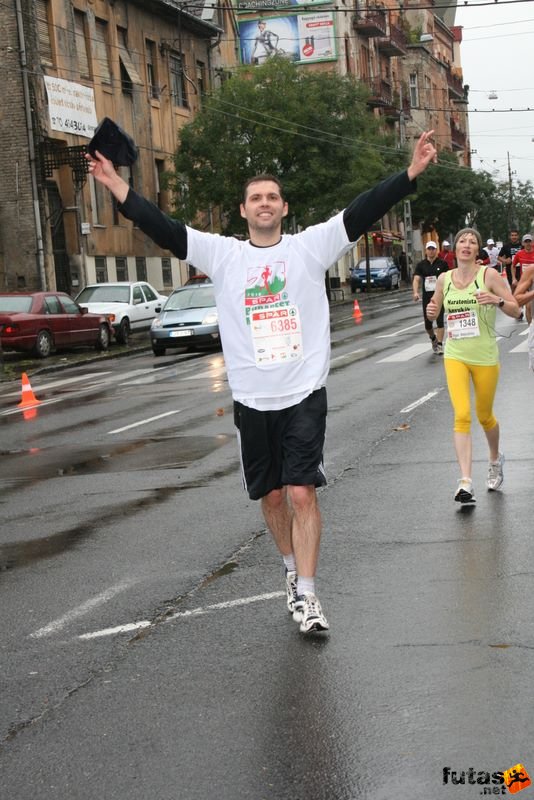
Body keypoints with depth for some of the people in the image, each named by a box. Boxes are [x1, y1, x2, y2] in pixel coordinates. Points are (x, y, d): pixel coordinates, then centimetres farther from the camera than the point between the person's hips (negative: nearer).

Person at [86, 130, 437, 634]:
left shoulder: (310, 246, 0)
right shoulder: (222, 254, 4)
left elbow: (362, 213, -8)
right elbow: (164, 230, -2)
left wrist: (411, 172, -18)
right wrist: (118, 188, -12)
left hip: (304, 394, -2)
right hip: (251, 400, 3)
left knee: (302, 493, -9)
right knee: (271, 495, 14)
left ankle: (306, 594, -3)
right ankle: (293, 570, 36)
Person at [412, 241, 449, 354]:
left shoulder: (442, 263, 1)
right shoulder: (421, 265, 5)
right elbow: (416, 279, -3)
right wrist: (415, 292, -19)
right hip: (427, 297, 2)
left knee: (439, 320, -11)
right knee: (427, 323, 7)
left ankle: (440, 345, -6)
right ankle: (433, 338, 37)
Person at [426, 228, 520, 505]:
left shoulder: (488, 274, -7)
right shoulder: (444, 279, 3)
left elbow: (516, 310, -7)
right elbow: (435, 309, 18)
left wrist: (498, 300, -26)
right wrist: (431, 311, -6)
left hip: (485, 357, -1)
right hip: (455, 356, 2)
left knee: (484, 416, 13)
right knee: (462, 415, -14)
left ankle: (495, 459, 44)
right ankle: (465, 483, -18)